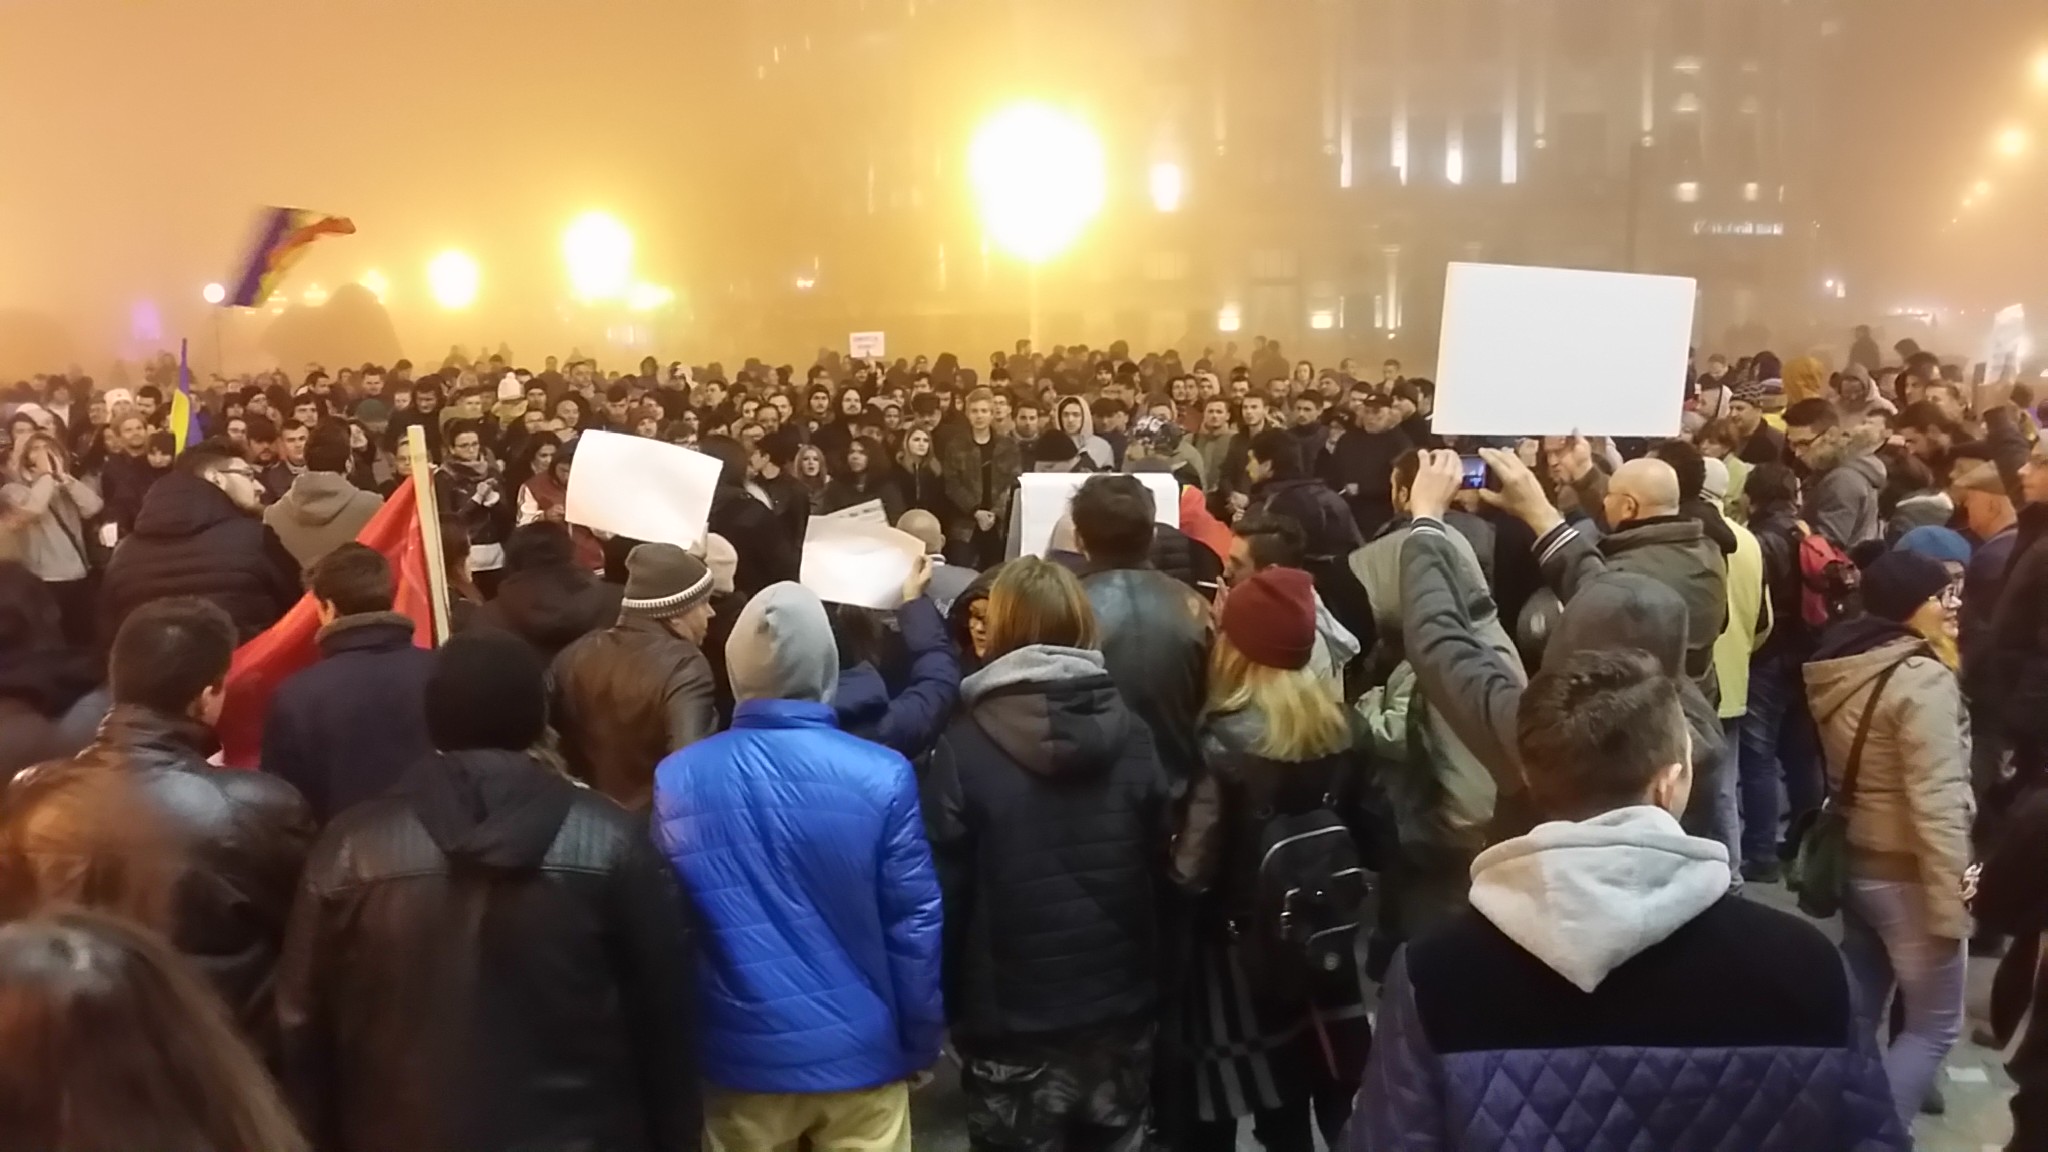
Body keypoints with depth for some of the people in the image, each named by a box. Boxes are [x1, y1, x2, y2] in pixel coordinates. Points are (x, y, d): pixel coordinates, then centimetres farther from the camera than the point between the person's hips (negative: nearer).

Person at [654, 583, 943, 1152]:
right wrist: (922, 1043, 4)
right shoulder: (881, 777, -16)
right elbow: (916, 924, -11)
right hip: (860, 1054, -2)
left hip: (739, 1059, 2)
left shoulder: (677, 779, -8)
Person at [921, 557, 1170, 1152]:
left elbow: (943, 890, -12)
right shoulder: (1131, 733, -3)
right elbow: (1164, 865, 1)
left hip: (1013, 1024, -3)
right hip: (1122, 1011, 4)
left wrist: (945, 1007, -1)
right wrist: (1153, 980, 11)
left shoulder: (965, 745, -14)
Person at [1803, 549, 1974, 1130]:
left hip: (1851, 861, 8)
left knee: (1855, 1012, 19)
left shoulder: (1841, 664, 4)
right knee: (1935, 1026, 5)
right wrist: (1951, 902, -20)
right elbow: (1935, 803, -24)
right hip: (1905, 874, -8)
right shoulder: (1922, 678, -21)